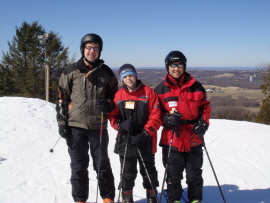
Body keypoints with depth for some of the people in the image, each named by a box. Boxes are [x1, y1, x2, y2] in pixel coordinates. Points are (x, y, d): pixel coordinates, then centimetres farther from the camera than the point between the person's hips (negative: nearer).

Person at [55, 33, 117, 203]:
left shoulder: (106, 72, 5)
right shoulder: (71, 72, 3)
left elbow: (115, 94, 15)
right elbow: (62, 98, 6)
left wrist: (108, 104, -8)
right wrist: (62, 123, 1)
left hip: (99, 126, 0)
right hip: (76, 126, 0)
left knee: (102, 165, 8)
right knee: (79, 166, 7)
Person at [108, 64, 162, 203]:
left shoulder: (148, 92, -4)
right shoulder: (118, 95, 4)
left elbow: (155, 116, -8)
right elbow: (112, 116, 8)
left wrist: (145, 133, -17)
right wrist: (120, 125, -13)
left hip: (145, 141, -1)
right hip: (125, 141, 2)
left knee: (148, 172, 14)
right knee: (127, 173, 9)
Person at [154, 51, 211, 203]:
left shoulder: (195, 86, 4)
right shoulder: (161, 89, 2)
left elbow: (205, 106, 11)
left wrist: (204, 123, -5)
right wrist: (167, 119, -16)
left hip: (194, 139, 1)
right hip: (171, 139, -1)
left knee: (194, 174, 14)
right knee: (173, 175, 10)